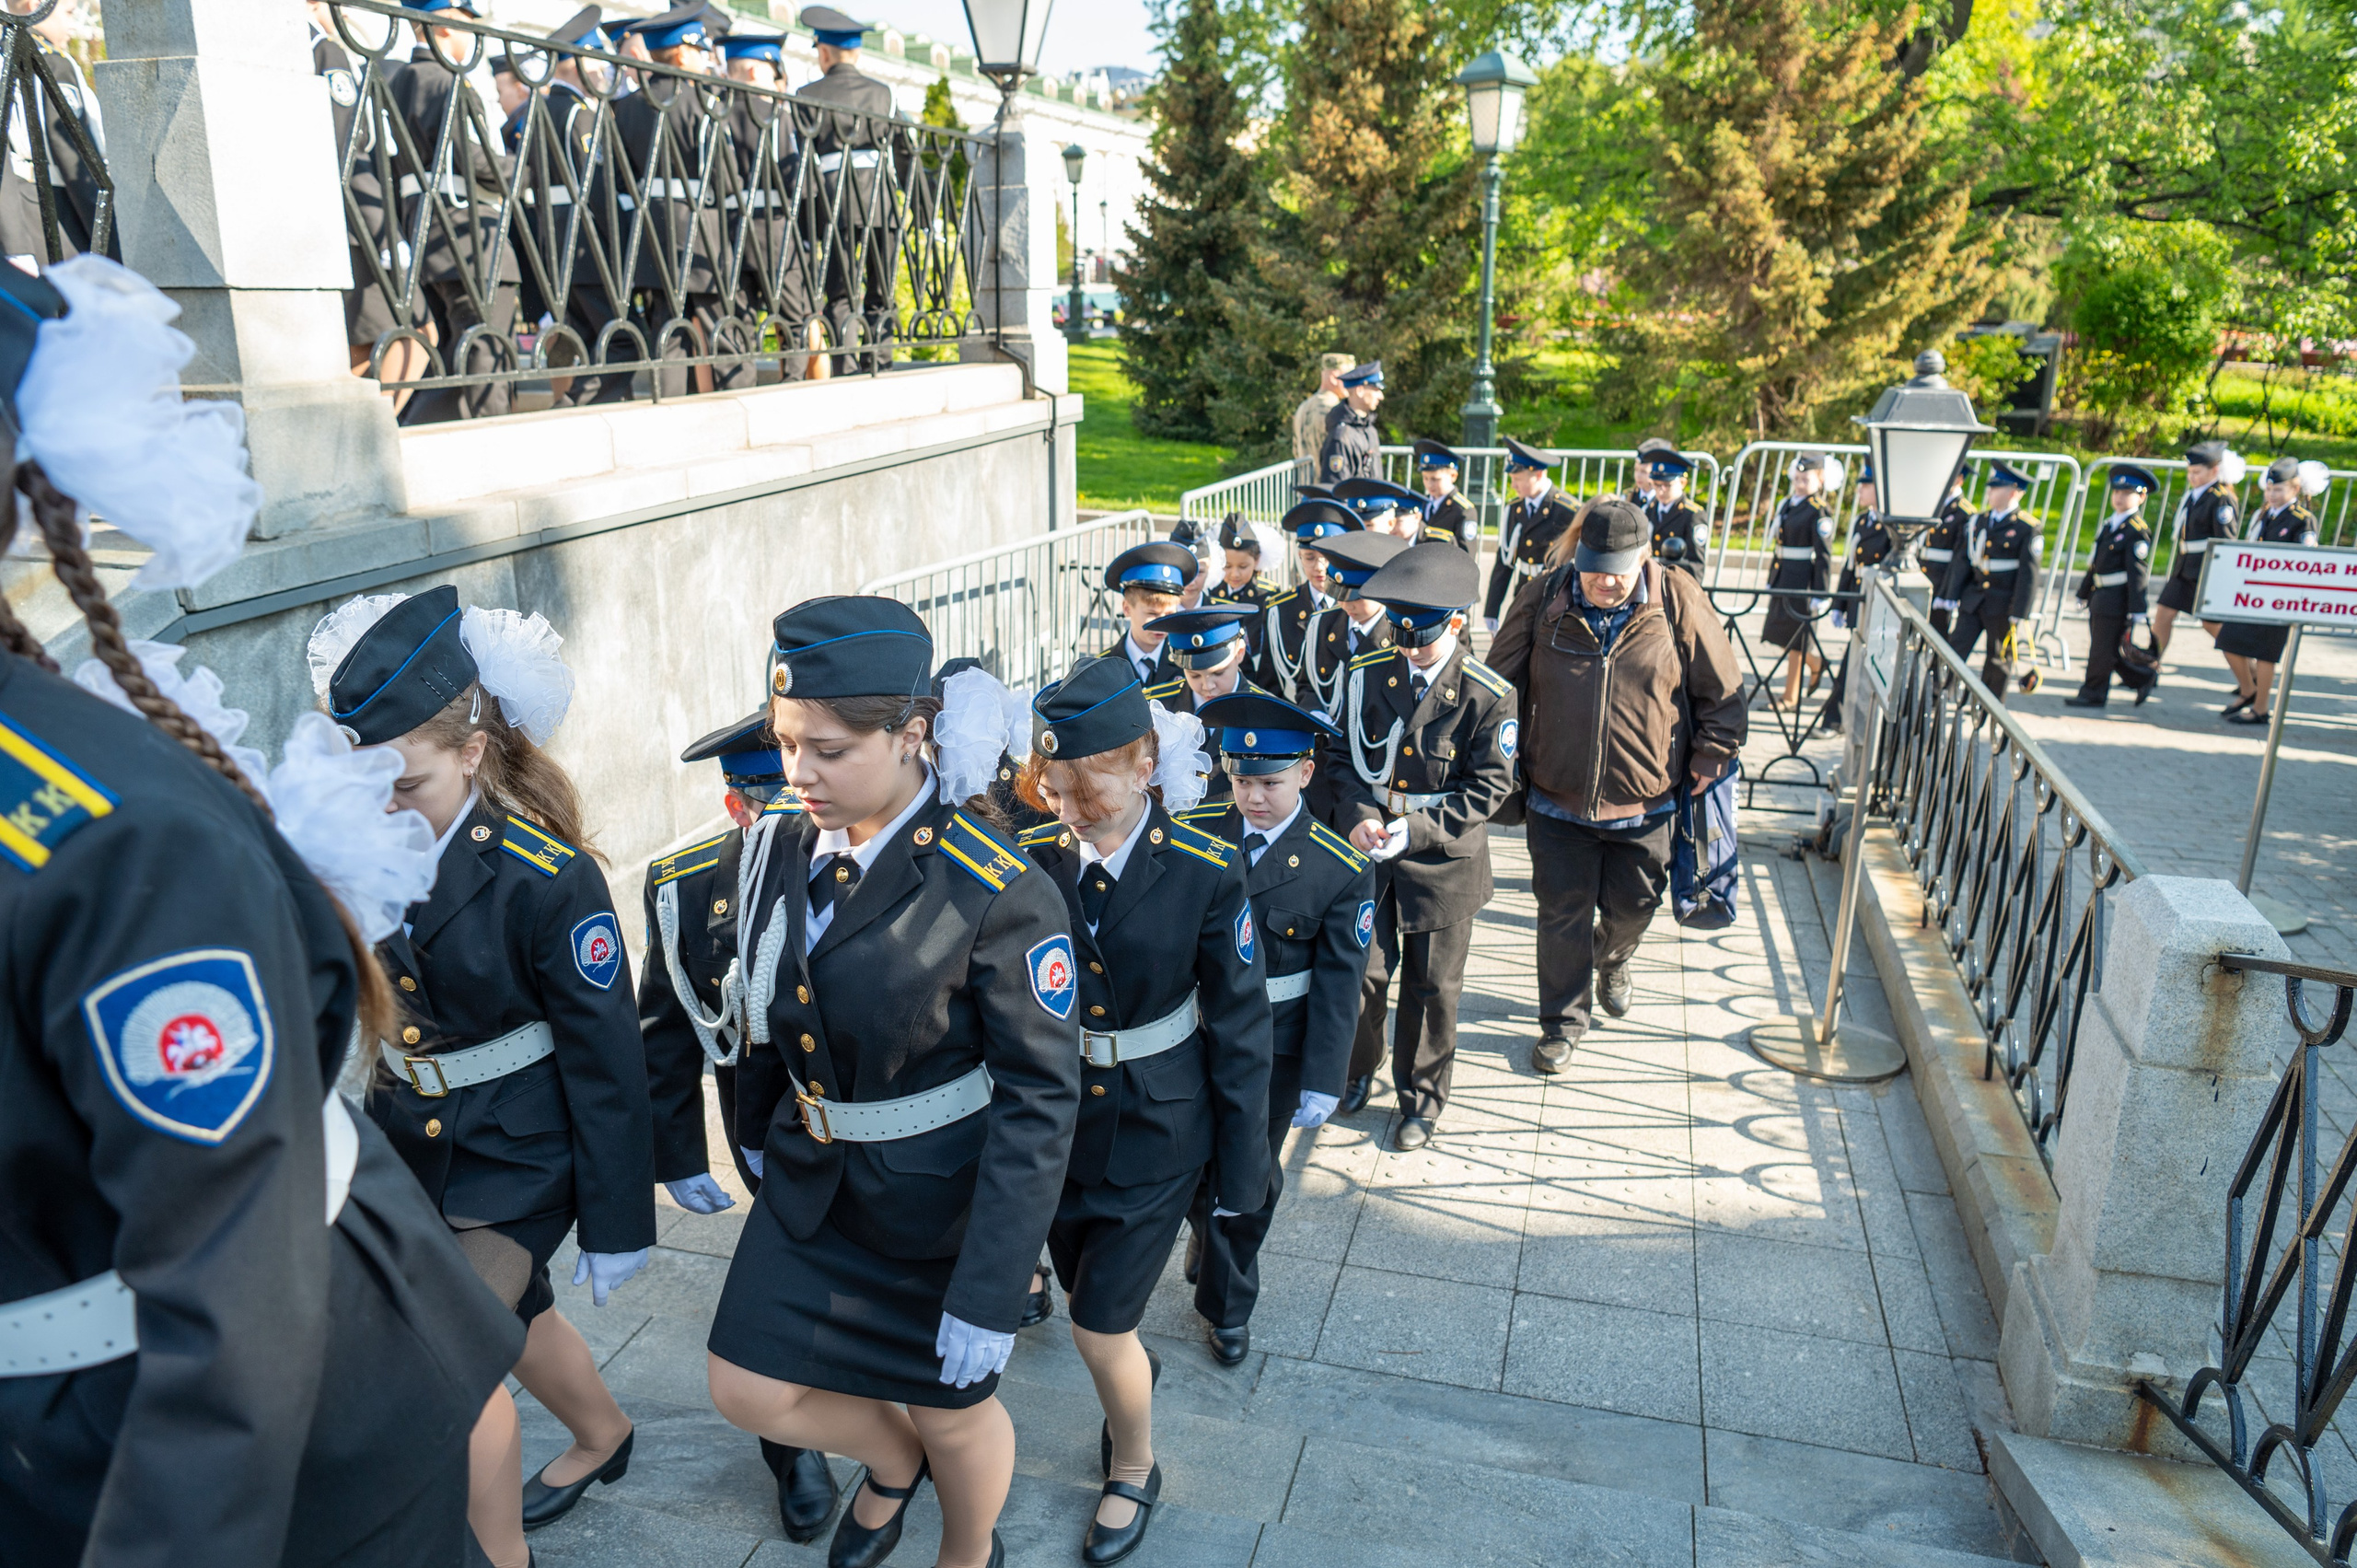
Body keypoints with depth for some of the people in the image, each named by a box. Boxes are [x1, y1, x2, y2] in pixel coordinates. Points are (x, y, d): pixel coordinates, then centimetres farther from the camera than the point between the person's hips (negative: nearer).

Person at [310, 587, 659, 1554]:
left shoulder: (545, 876, -23)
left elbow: (605, 1057, -17)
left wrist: (617, 1223, -13)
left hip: (518, 1153, -6)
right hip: (407, 1143, 6)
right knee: (510, 1319, 25)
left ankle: (499, 1552, 12)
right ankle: (603, 1437, 53)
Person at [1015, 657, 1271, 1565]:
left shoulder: (1206, 874, -18)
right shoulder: (1035, 861, -11)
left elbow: (1240, 1030, -10)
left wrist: (1242, 1170, -5)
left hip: (1156, 1132, -3)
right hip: (1055, 1119, 4)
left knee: (1100, 1330, 1)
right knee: (1089, 1302, 21)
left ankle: (1134, 1470, 32)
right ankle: (1136, 1378, 56)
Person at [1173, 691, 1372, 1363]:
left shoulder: (1342, 869, -13)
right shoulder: (1192, 832, -9)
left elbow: (1337, 985, -9)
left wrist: (1322, 1083, -10)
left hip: (1274, 1050, -1)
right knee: (1195, 1167, 10)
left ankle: (1226, 1305, 38)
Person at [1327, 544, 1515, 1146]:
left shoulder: (1490, 697, -13)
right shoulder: (1369, 674, -3)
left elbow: (1488, 787, -10)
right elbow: (1348, 757, 4)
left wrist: (1418, 829, -20)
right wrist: (1357, 817, -13)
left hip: (1443, 863, -2)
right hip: (1367, 851, 2)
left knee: (1432, 989, 11)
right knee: (1360, 973, 7)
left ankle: (1421, 1099, 32)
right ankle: (1355, 1072, 35)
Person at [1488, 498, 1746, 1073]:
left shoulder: (1679, 602, -9)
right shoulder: (1544, 599, -8)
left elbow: (1723, 693, 2)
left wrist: (1709, 760, 2)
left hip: (1644, 803, 1)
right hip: (1557, 799, 0)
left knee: (1631, 906, 18)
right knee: (1562, 915, 8)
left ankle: (1612, 962, 53)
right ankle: (1564, 1021, 27)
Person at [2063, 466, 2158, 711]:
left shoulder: (2137, 531, -11)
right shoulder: (2108, 525, 14)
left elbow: (2138, 573, -15)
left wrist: (2137, 609, -17)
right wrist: (2084, 592, 22)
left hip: (2117, 599, -9)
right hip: (2099, 597, 9)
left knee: (2103, 649, -2)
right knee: (2101, 647, 13)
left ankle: (2093, 693, 8)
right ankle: (2142, 680, 26)